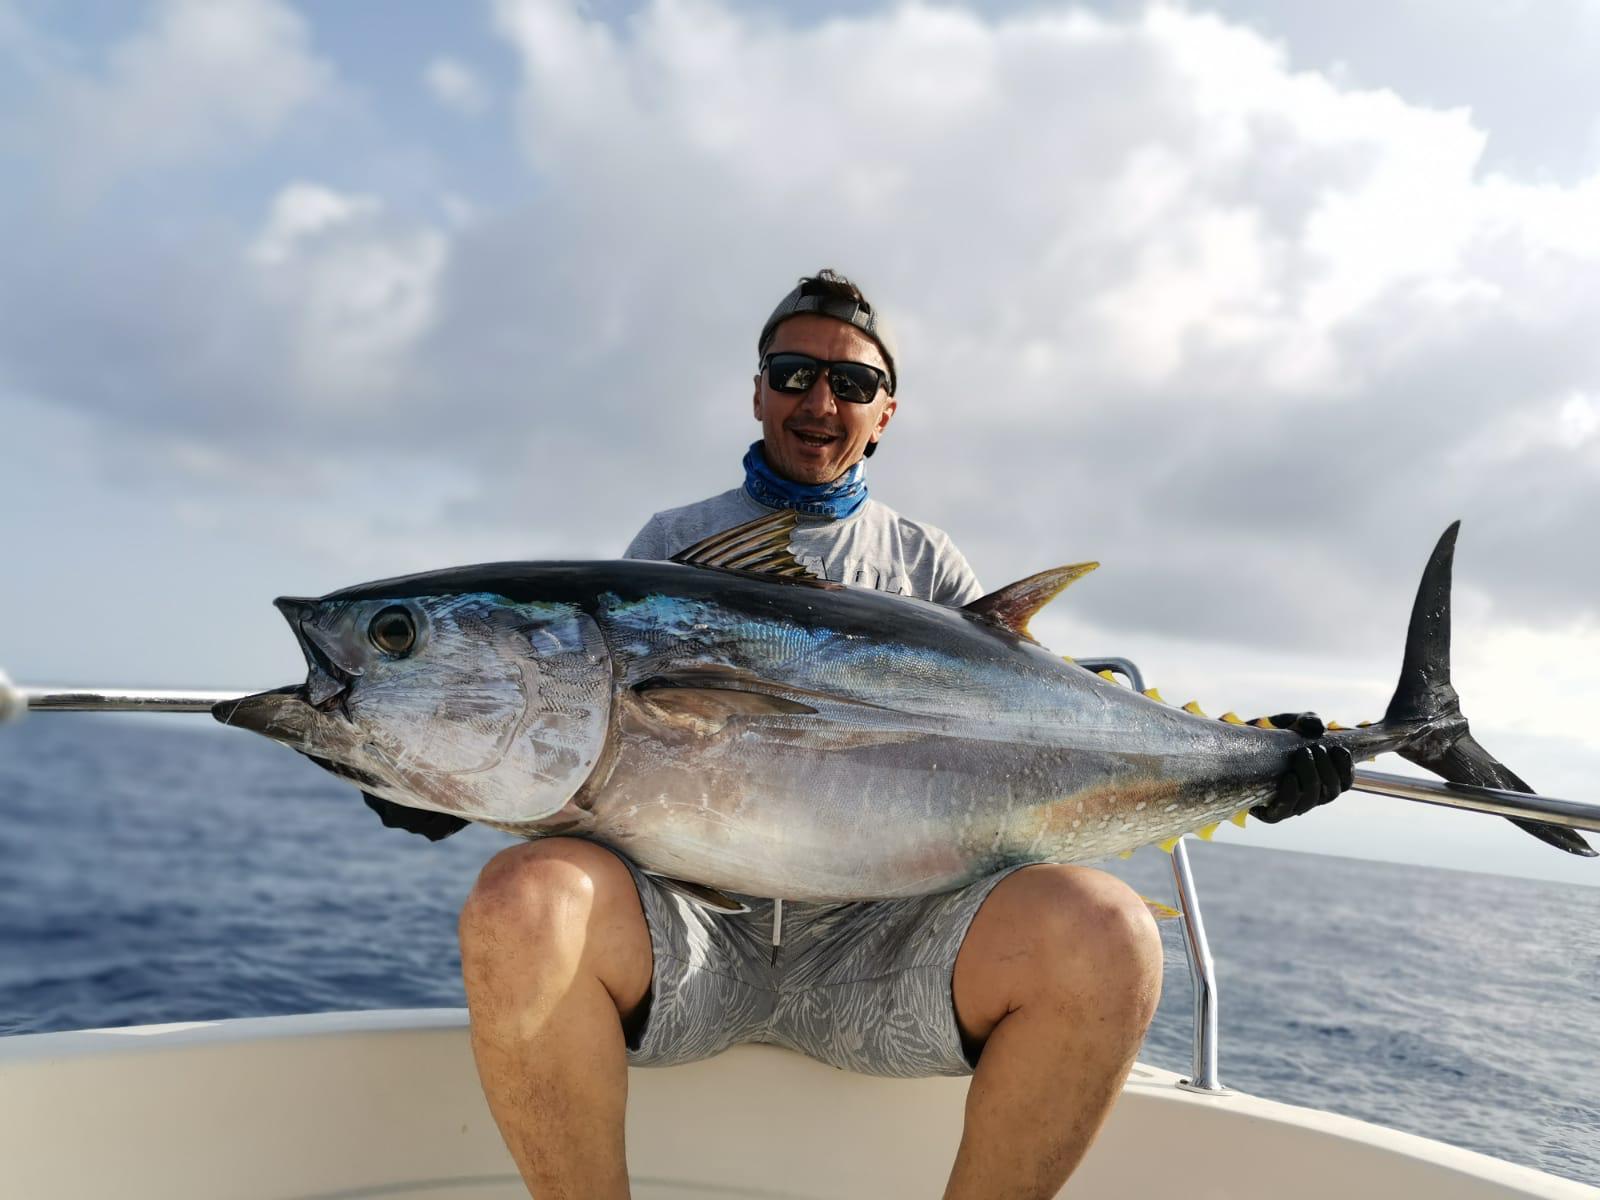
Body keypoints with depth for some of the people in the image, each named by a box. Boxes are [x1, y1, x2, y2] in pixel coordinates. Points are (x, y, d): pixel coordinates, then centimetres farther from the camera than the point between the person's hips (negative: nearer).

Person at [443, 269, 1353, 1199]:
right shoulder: (674, 543, 17)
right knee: (524, 901, -33)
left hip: (876, 932, 1)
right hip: (691, 916, 0)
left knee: (1102, 932, -29)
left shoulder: (926, 562, 18)